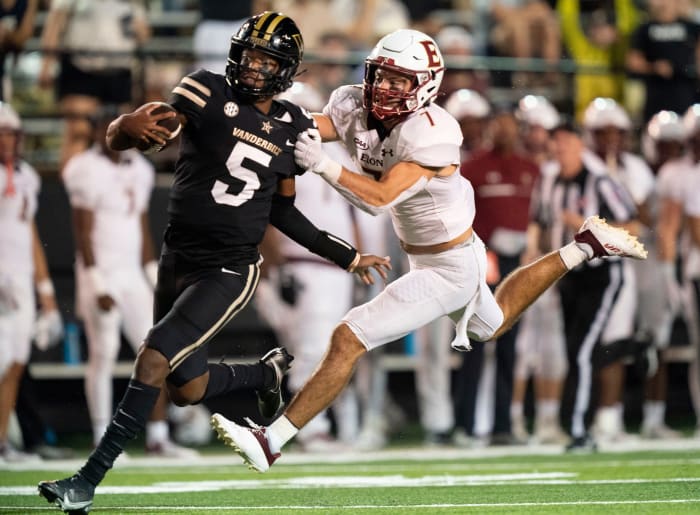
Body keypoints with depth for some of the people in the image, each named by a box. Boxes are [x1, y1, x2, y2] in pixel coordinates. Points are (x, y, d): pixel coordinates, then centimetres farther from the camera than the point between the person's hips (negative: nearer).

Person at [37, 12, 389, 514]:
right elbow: (117, 137, -15)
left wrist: (347, 256, 14)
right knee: (187, 389, 12)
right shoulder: (210, 92, -9)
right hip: (178, 260, 2)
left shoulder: (292, 128, 0)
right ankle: (267, 373, 43)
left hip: (229, 271, -2)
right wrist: (129, 126, -41)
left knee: (155, 358, -19)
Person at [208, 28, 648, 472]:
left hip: (448, 269, -9)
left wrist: (321, 164, -45)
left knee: (348, 340, -16)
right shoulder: (356, 108, -9)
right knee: (493, 326, 35)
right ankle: (585, 247, 44)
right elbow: (302, 134, -16)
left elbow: (379, 199, -39)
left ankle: (271, 441, -12)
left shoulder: (430, 135, -30)